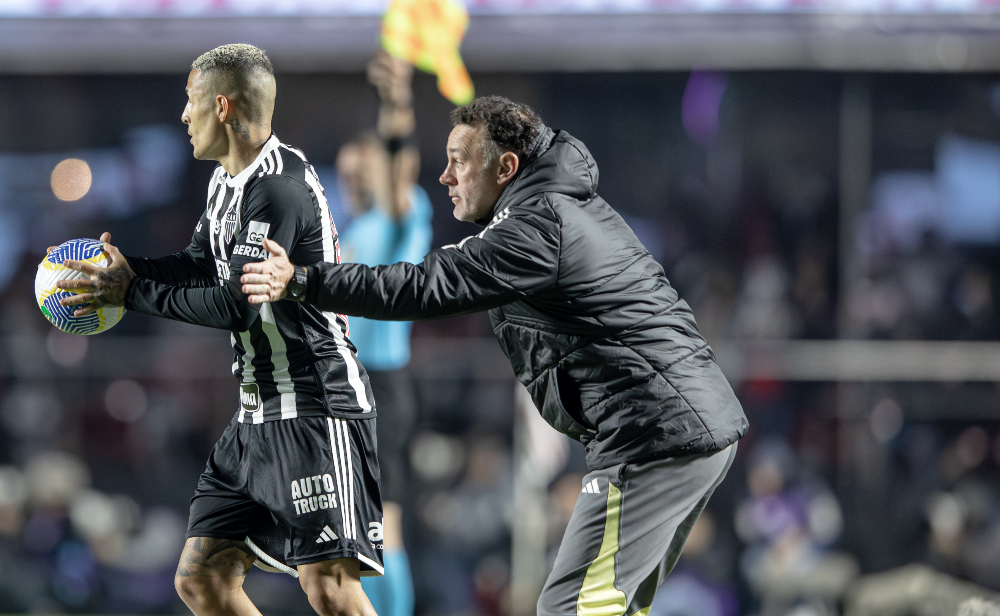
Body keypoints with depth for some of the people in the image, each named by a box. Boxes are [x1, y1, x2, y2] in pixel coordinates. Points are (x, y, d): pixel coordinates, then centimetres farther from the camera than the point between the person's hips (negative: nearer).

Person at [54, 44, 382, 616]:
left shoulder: (280, 187, -18)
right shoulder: (228, 180, 14)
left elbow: (237, 306, -22)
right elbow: (203, 267, 19)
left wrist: (132, 293, -14)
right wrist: (128, 267, 1)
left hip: (318, 408, -10)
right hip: (260, 413, 10)